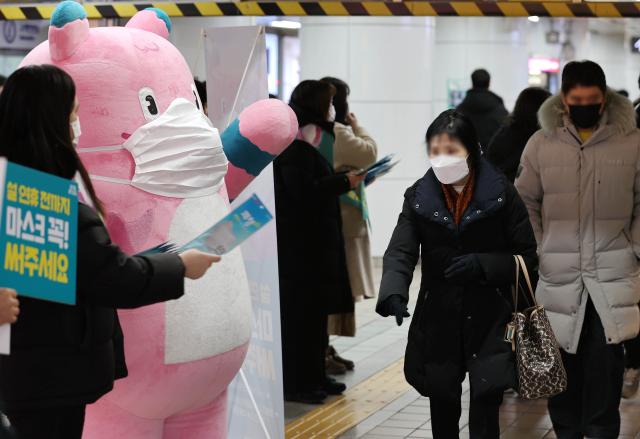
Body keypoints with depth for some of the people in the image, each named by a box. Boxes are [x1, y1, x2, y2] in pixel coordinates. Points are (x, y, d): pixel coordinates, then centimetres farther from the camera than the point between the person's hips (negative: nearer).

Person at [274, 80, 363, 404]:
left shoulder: (310, 138, 17)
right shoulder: (296, 143, -15)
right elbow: (303, 190, -23)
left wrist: (345, 182, 7)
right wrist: (345, 182, -16)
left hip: (314, 238, 10)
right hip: (299, 241, -10)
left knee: (316, 310, 14)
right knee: (300, 311, -5)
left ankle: (313, 376, 22)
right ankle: (295, 382, 1)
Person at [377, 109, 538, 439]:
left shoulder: (501, 194, -6)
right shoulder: (419, 197, -1)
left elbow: (527, 257, -2)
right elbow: (400, 252, -11)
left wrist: (482, 264, -19)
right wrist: (394, 294, -30)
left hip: (490, 319, -2)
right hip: (438, 320, 3)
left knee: (485, 403, -7)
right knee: (442, 403, 13)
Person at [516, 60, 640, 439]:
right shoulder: (541, 143, 2)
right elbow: (526, 203, 9)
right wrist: (537, 251, 1)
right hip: (559, 274, 1)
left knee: (606, 360, -3)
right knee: (563, 358, 7)